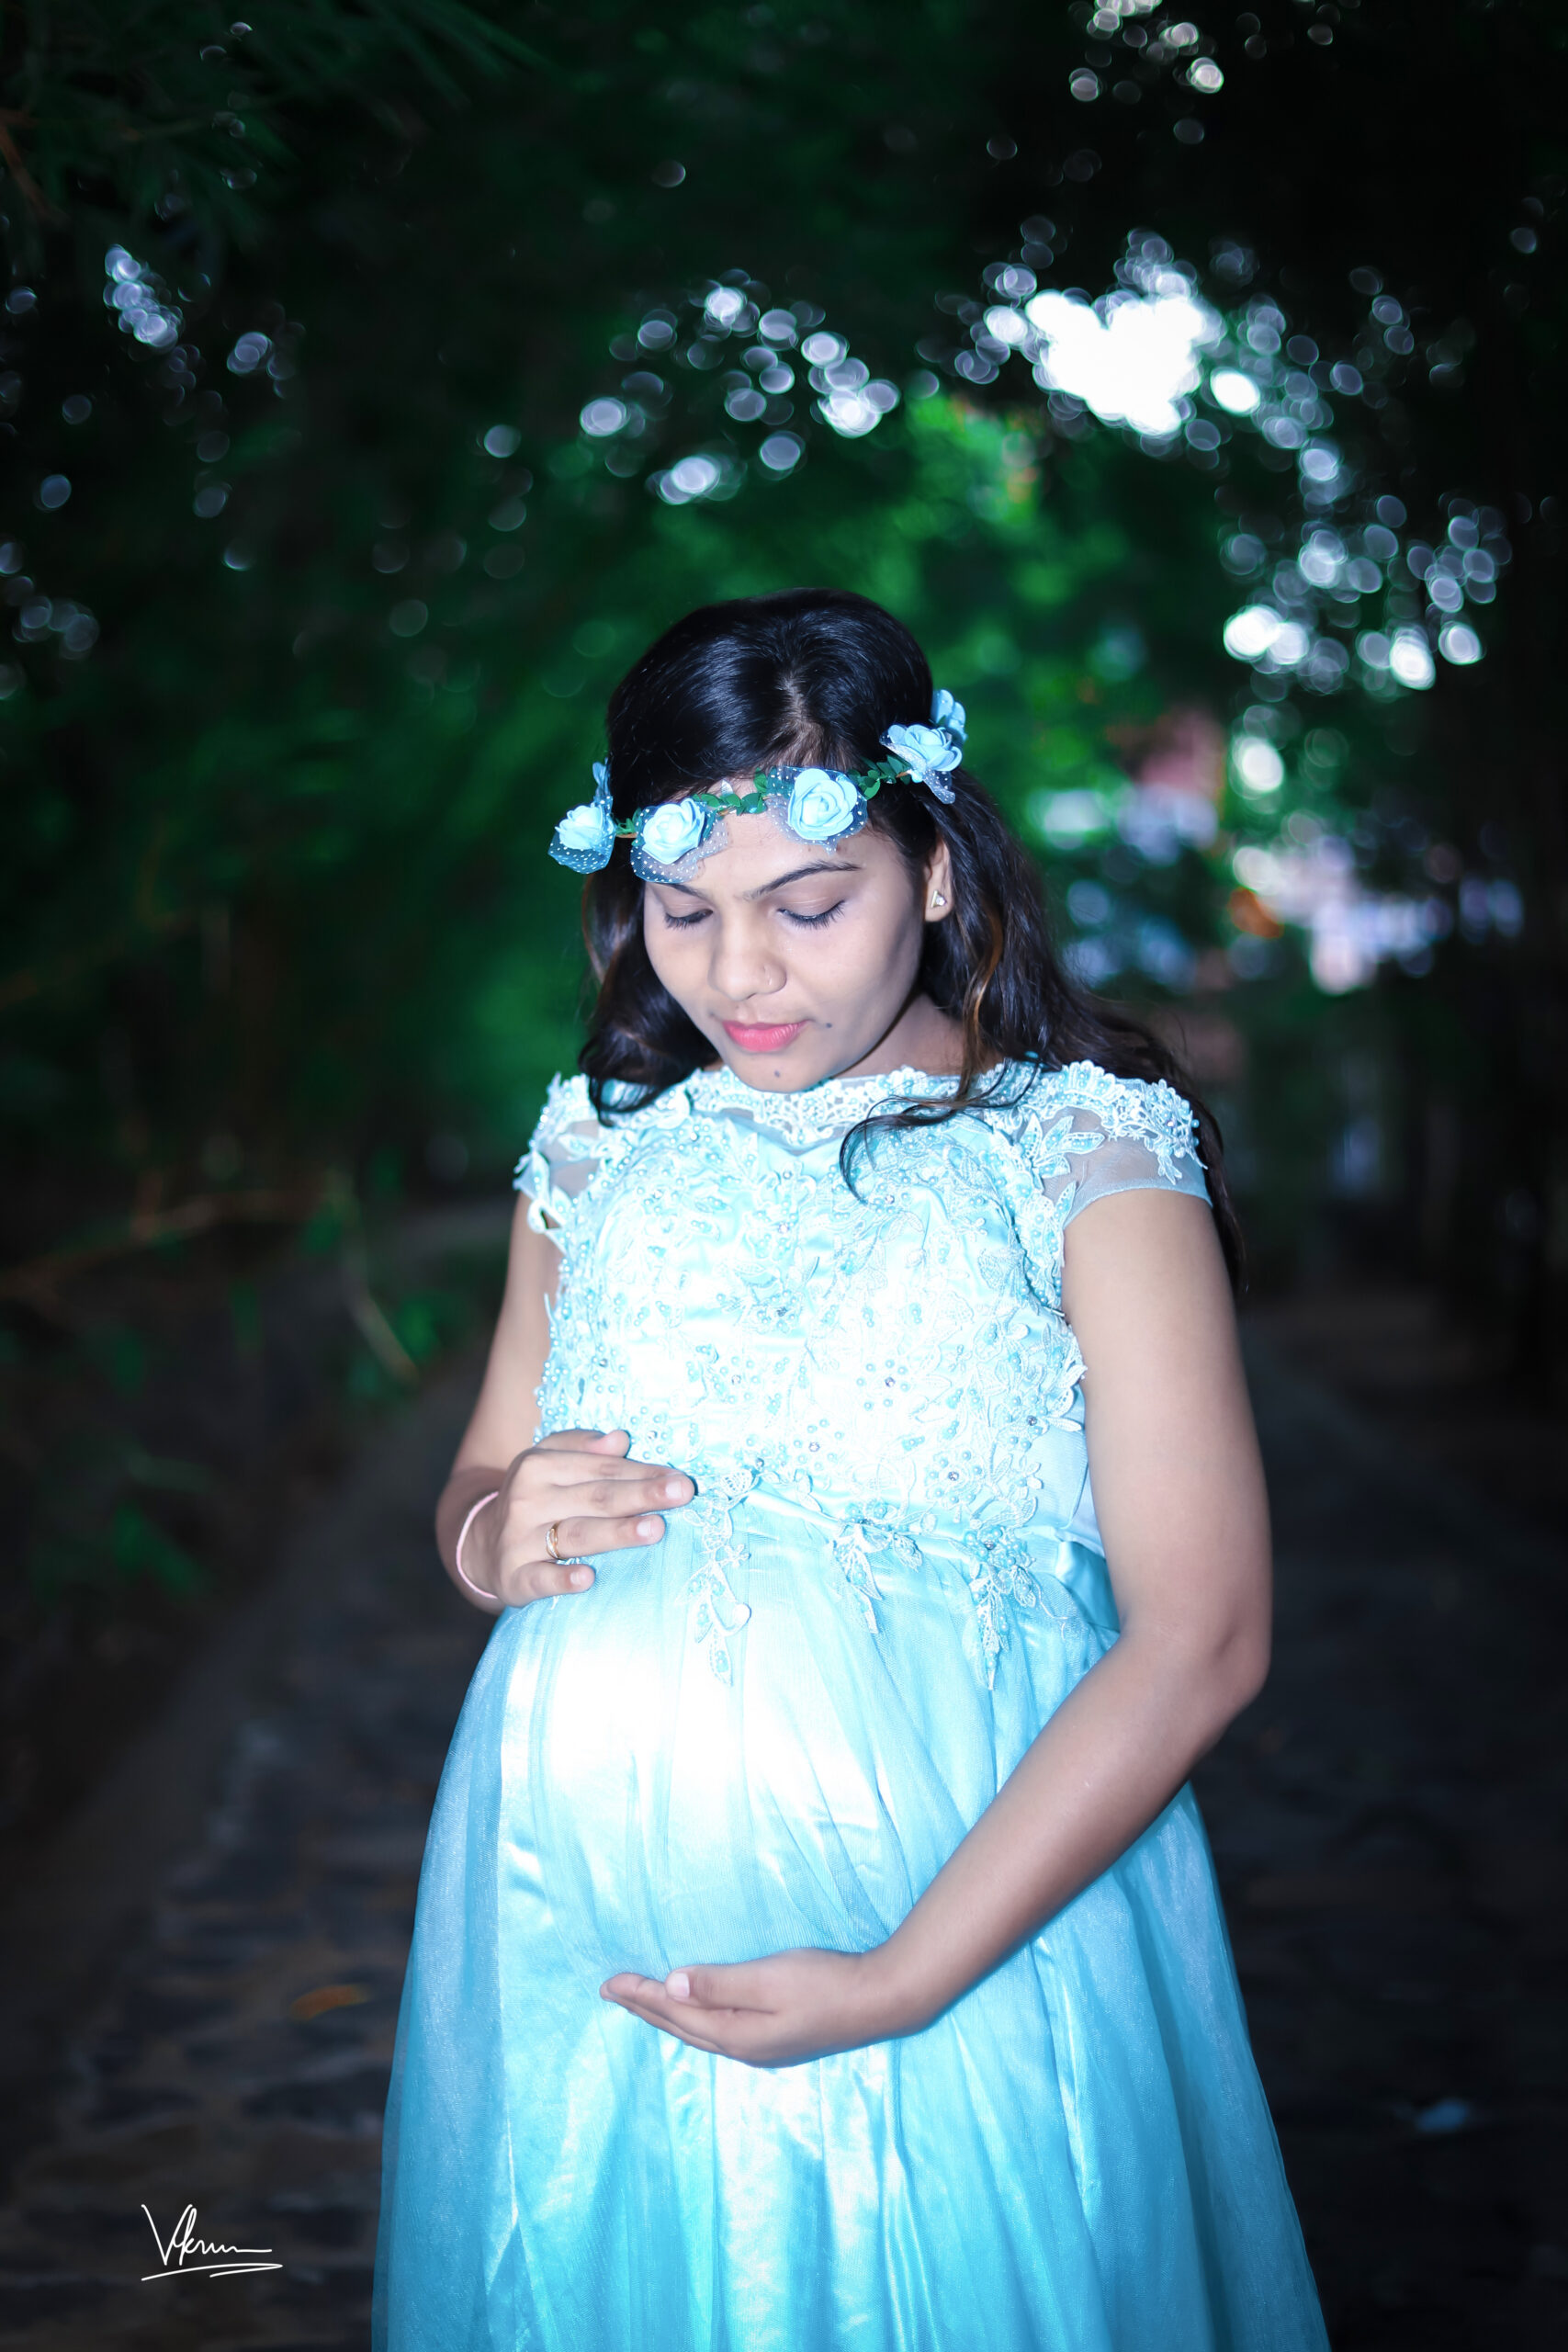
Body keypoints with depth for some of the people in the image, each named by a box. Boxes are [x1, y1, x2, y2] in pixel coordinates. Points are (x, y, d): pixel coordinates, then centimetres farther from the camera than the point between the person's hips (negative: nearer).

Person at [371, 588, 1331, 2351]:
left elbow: (1202, 1635, -14)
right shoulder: (603, 1146, 5)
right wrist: (491, 1532, -8)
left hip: (967, 1918, -3)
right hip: (582, 1926, 4)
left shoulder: (1084, 1150, -9)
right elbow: (477, 1489, 17)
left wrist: (907, 1978, -19)